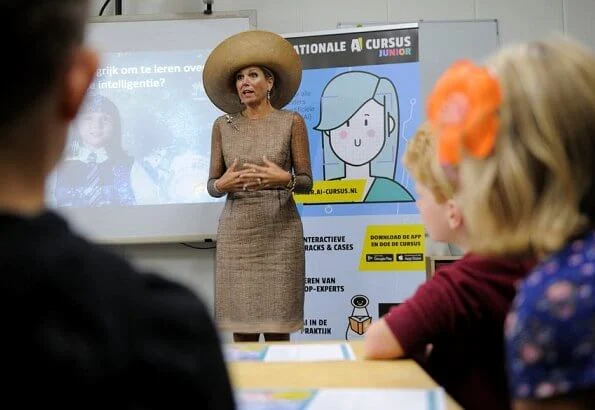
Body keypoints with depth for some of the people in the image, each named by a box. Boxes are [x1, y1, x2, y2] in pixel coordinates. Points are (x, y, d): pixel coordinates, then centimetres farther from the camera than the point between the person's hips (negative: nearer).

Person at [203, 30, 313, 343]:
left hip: (280, 232, -2)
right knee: (241, 330, 3)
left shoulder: (291, 122, 1)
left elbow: (306, 182, 2)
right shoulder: (223, 125, 7)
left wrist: (285, 179, -19)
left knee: (277, 330, 0)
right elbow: (211, 185, 8)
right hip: (236, 234, 2)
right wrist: (223, 184, -14)